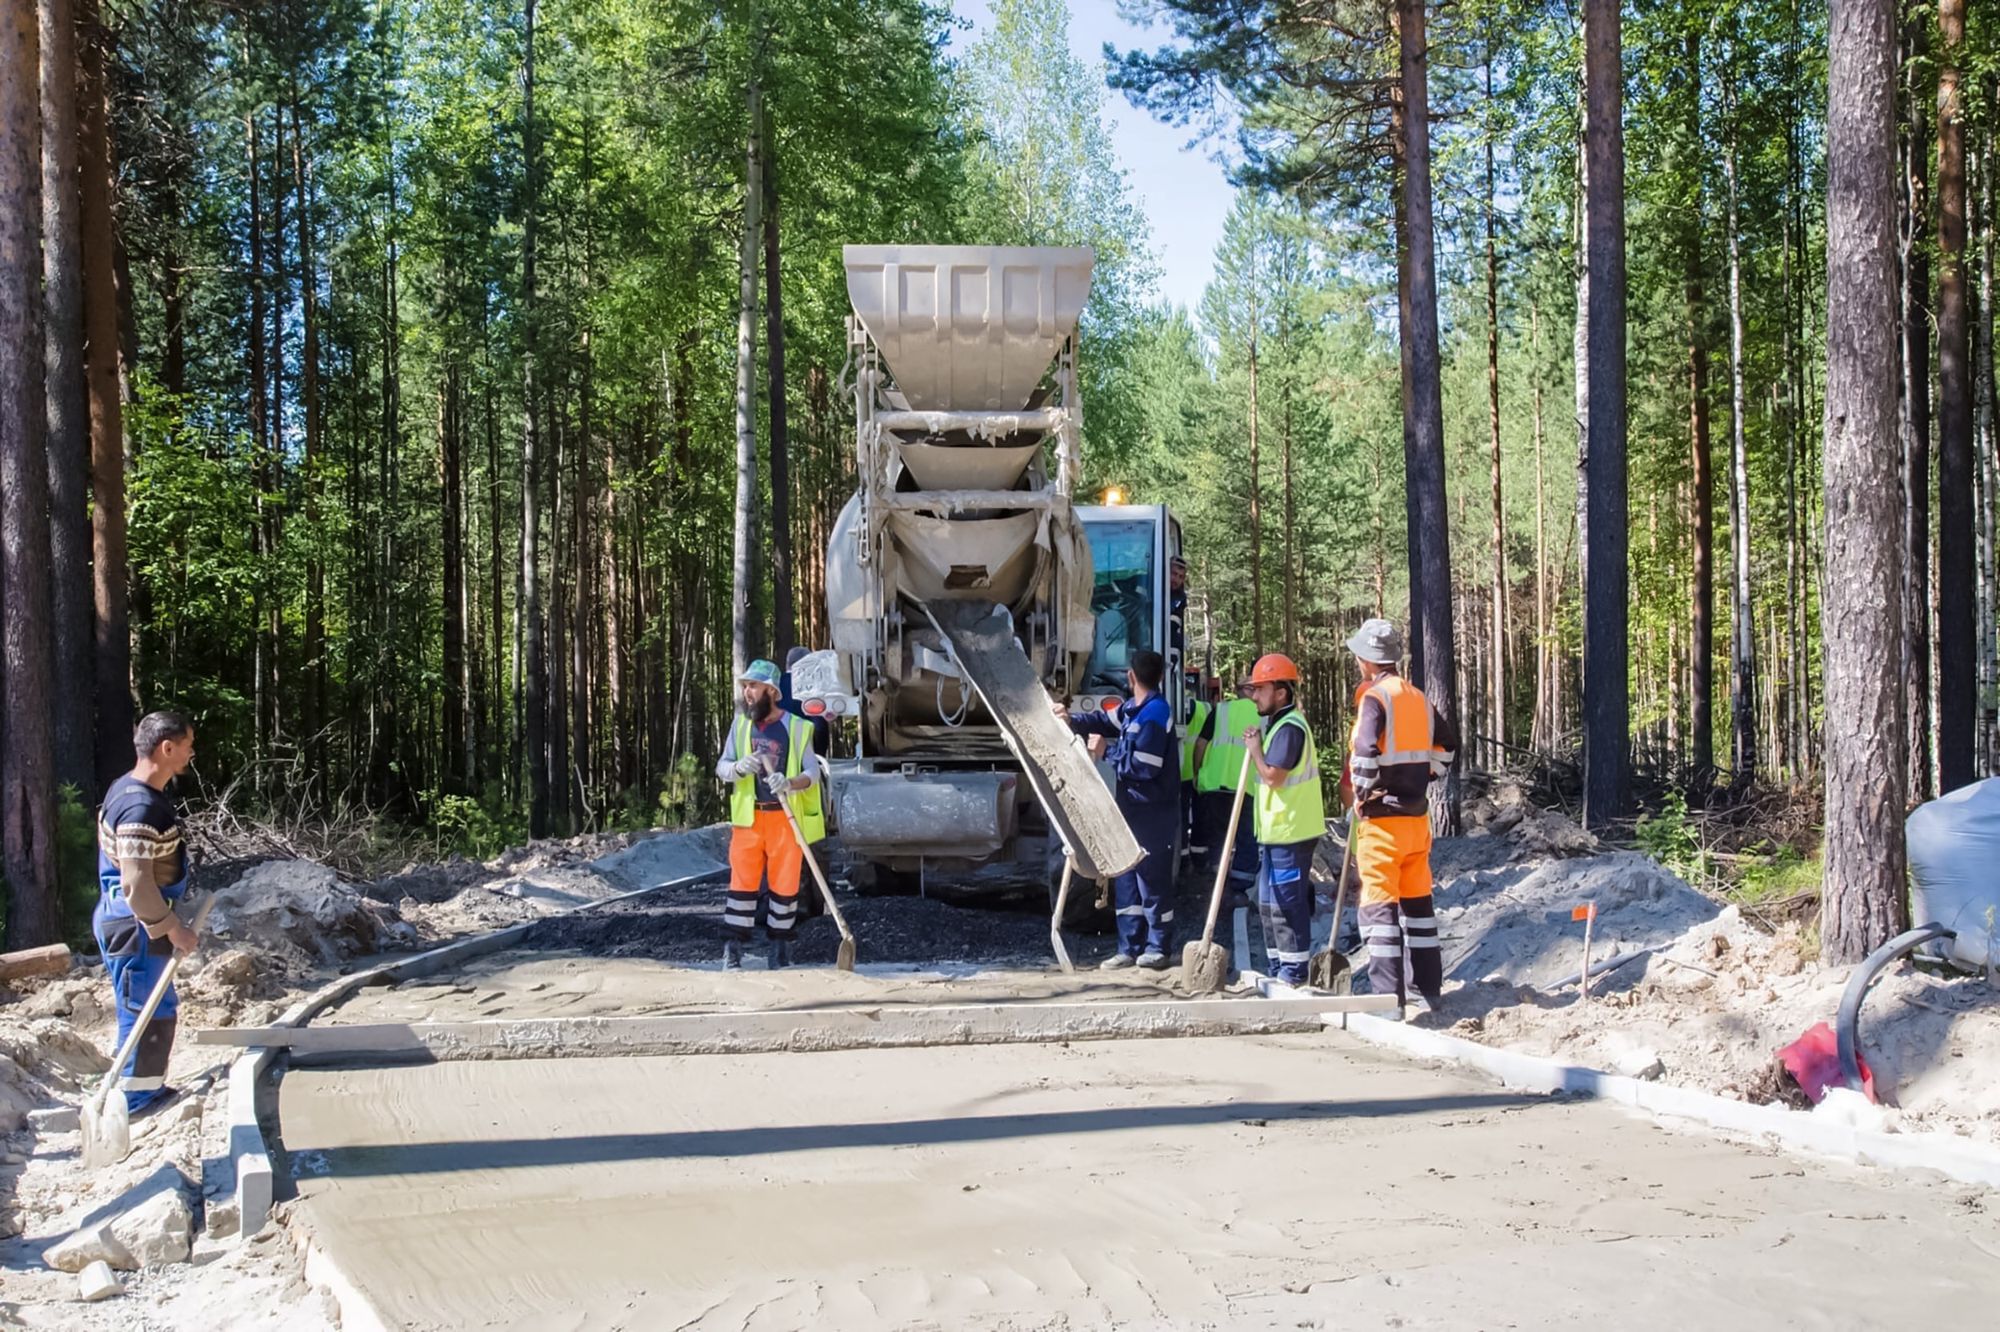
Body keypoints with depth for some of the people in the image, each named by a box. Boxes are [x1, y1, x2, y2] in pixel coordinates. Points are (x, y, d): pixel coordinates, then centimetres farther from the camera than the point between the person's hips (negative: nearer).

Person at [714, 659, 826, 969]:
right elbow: (721, 766, 6)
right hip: (748, 817, 1)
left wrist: (790, 784, -26)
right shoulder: (740, 724, 7)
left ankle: (780, 945, 17)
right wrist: (740, 768, -17)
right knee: (743, 880, -1)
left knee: (785, 883, 5)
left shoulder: (796, 728, -2)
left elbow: (812, 772, -5)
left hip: (786, 818, -1)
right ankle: (733, 946, 3)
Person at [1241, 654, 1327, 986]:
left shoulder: (1289, 727, -17)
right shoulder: (1278, 724, 16)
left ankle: (1294, 971, 2)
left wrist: (1255, 748, -12)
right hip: (1277, 831, 11)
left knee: (1287, 902, -5)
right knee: (1270, 902, 16)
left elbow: (1273, 776, -23)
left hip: (1289, 833, -11)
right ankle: (1279, 968, 25)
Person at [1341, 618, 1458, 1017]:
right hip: (1417, 815, 7)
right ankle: (1430, 989, 22)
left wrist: (1360, 793, -8)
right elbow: (1447, 745, 18)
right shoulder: (1418, 698, 10)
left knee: (1379, 904, -4)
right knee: (1417, 901, 16)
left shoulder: (1374, 698, -13)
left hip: (1382, 817, -7)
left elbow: (1365, 754, -24)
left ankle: (1388, 996, -7)